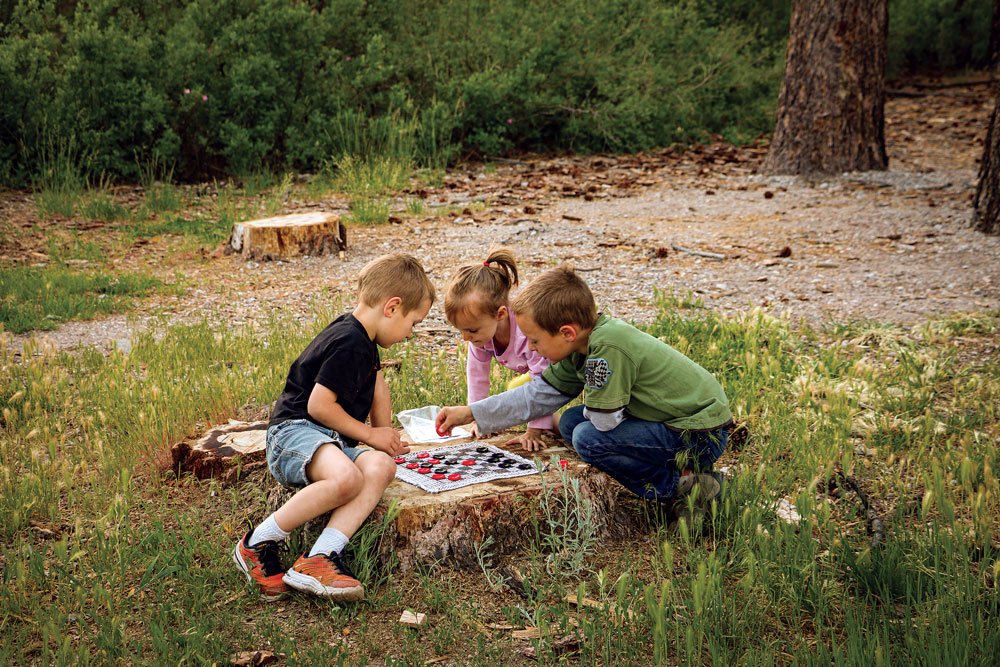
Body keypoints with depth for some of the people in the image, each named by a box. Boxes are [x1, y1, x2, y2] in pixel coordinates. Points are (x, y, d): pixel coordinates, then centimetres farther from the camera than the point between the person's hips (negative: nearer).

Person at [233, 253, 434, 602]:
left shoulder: (362, 338, 18)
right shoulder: (348, 343, -15)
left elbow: (377, 386, 34)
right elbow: (318, 404, -18)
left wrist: (386, 438, 30)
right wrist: (370, 434, -7)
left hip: (332, 441, 9)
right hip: (295, 430, -9)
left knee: (381, 467, -22)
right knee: (346, 477, -38)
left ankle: (317, 559, -34)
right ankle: (258, 543, -19)